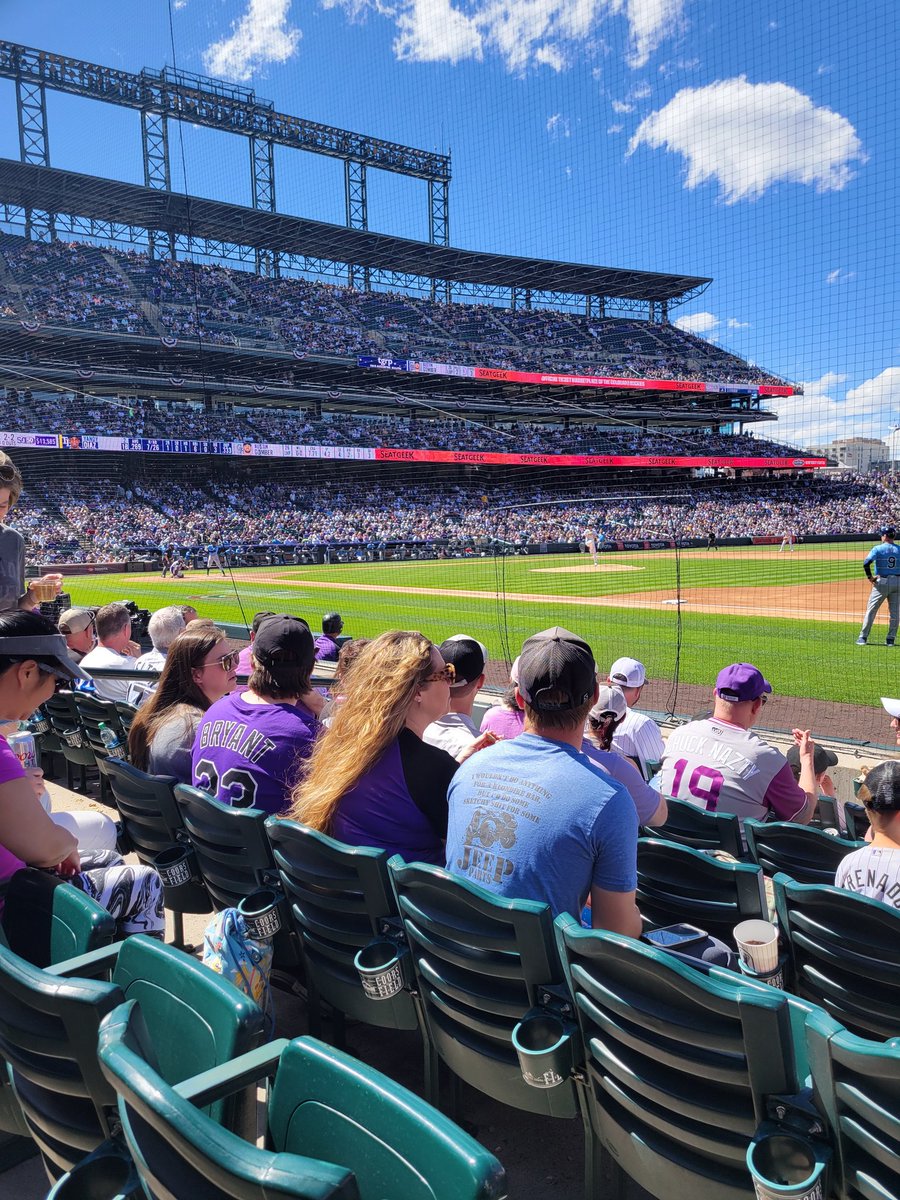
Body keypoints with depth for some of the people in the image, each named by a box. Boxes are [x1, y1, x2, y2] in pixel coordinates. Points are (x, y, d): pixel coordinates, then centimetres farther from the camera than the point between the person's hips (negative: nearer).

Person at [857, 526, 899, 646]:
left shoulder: (878, 549, -7)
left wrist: (870, 577, -10)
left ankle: (863, 637, 4)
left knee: (871, 610, 4)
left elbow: (866, 563, -21)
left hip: (882, 582, -3)